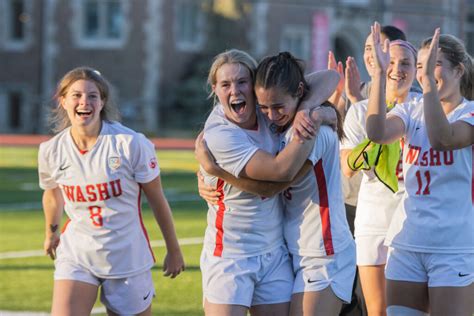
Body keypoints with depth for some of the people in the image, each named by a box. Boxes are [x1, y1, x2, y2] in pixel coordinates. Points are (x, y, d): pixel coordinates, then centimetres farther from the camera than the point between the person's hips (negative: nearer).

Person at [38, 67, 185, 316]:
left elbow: (157, 199, -3)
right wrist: (51, 232, 33)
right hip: (76, 255, 1)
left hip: (127, 256, -1)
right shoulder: (51, 151, -5)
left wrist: (173, 251, 4)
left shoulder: (131, 143, -14)